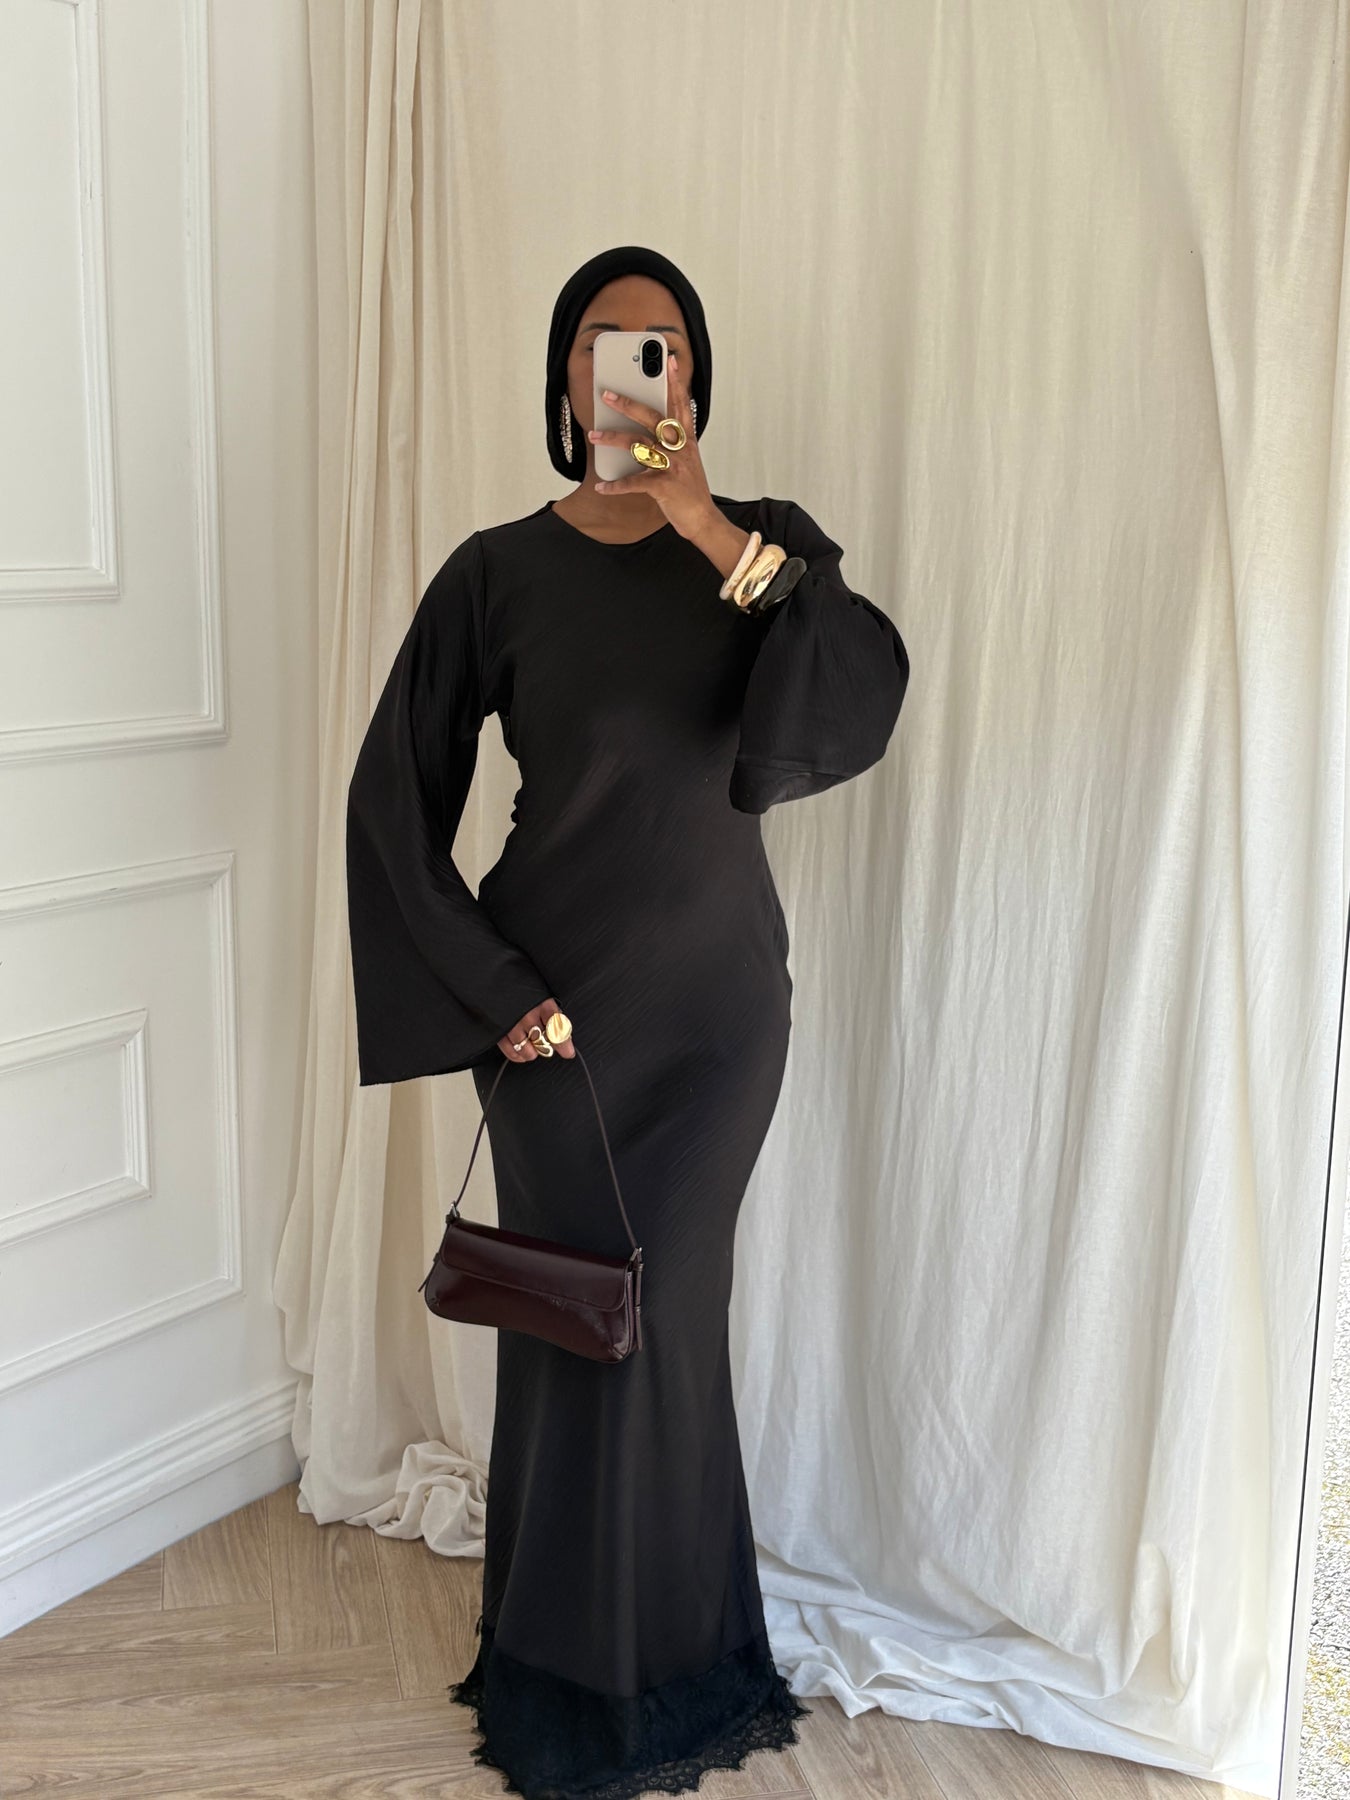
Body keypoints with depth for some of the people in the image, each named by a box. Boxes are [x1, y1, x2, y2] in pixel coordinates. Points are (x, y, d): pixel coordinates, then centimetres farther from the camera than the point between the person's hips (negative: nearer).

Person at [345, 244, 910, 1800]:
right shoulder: (500, 570, -2)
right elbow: (393, 798, -2)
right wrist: (490, 988, -7)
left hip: (715, 998, 1)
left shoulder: (765, 546, 1)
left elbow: (861, 707, -19)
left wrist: (716, 534, -26)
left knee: (658, 1314, 9)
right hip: (550, 1001, 0)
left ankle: (659, 1656, 32)